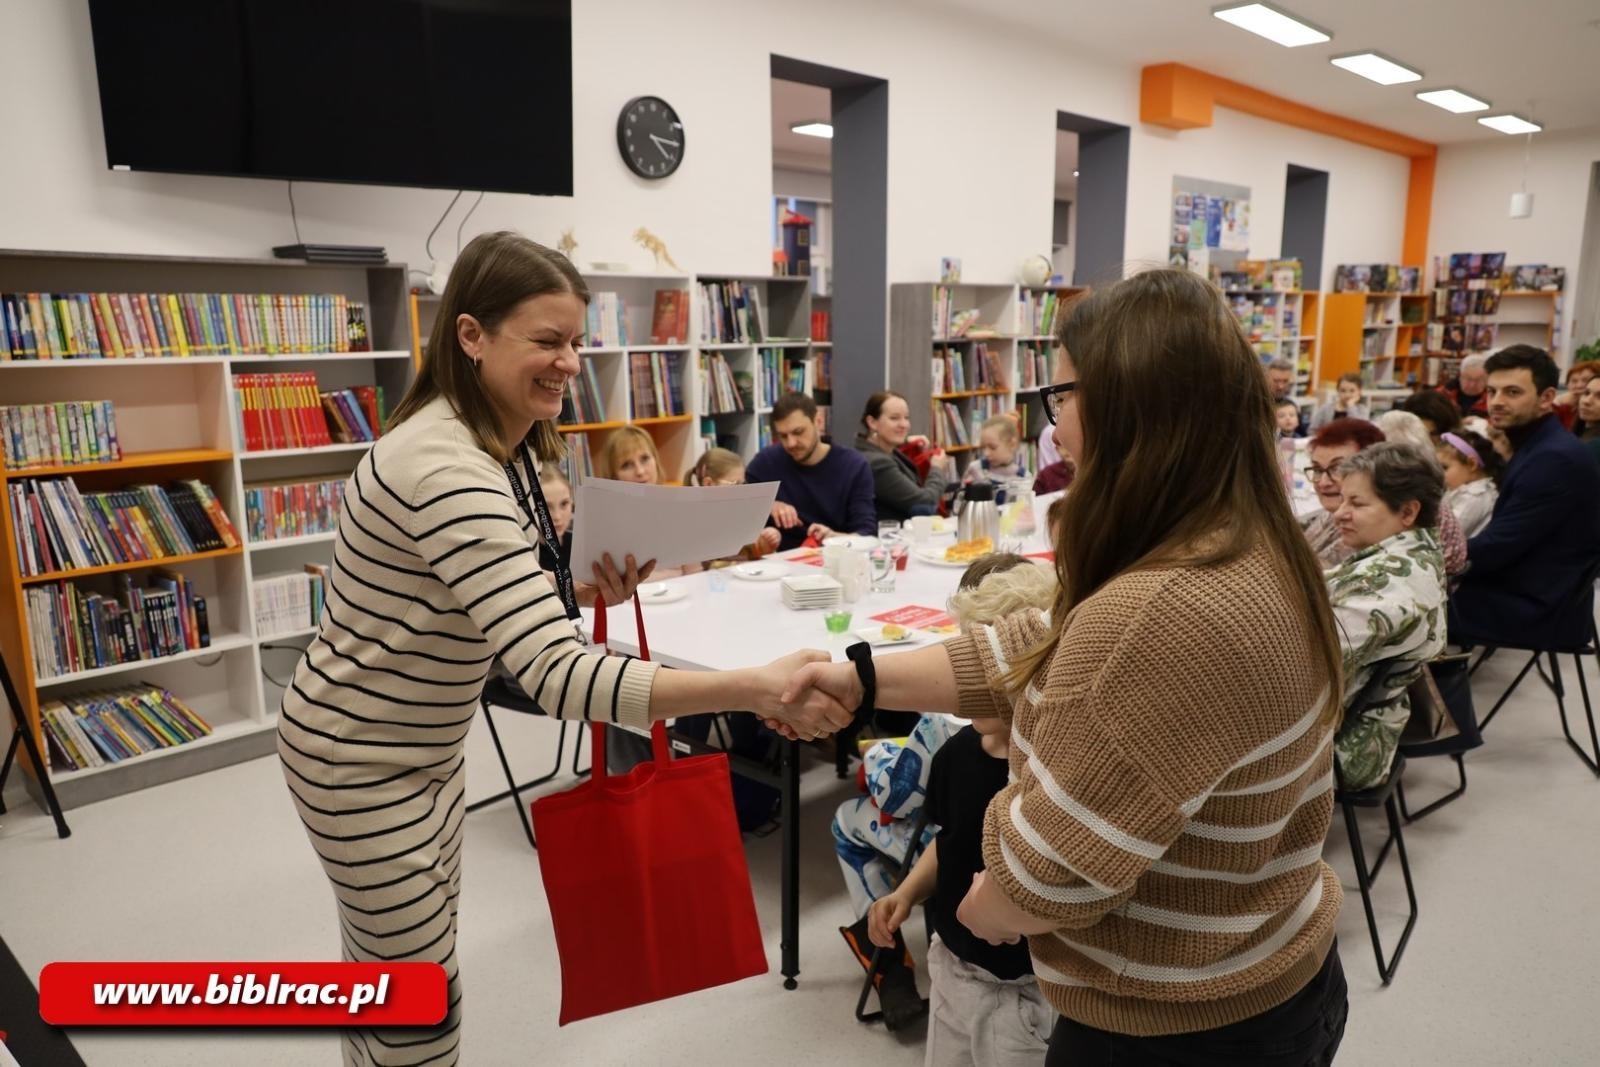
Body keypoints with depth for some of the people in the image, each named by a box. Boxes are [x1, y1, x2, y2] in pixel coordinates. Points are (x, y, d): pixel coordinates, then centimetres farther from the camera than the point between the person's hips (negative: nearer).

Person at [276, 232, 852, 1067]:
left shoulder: (504, 447, 0)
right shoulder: (447, 468, -33)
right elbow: (555, 674, -41)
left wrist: (588, 592, -12)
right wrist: (755, 689, -47)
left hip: (423, 746, 9)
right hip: (362, 761, -9)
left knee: (388, 973, 25)